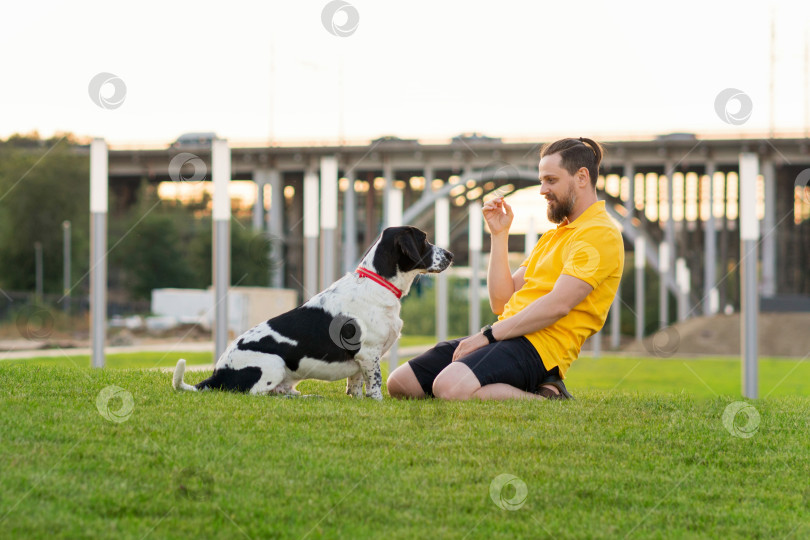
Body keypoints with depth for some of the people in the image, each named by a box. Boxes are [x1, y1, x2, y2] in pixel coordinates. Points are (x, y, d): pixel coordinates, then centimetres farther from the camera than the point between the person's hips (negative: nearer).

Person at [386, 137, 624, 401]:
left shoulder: (601, 234, -6)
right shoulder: (552, 237, 26)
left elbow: (558, 305, -18)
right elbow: (501, 302, 18)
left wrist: (489, 334, -16)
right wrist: (499, 234, 13)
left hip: (537, 348, -10)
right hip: (504, 338, 10)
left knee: (450, 387, -35)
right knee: (400, 383, 0)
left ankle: (544, 399, -13)